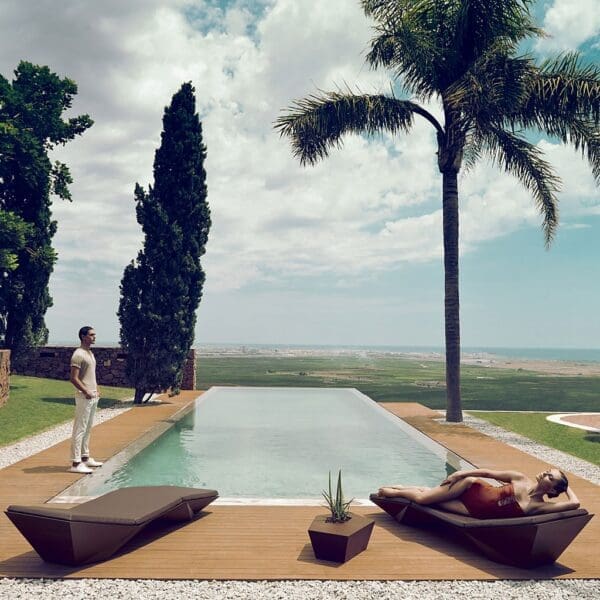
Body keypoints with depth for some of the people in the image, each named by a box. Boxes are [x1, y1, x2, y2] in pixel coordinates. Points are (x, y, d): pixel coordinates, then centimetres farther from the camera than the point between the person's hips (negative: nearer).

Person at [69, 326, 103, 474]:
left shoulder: (90, 353, 15)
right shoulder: (78, 354, -14)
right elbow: (73, 378, -19)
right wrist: (86, 392, -20)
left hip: (93, 397, 10)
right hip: (84, 397, -9)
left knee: (87, 429, 16)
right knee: (79, 430, -7)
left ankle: (85, 458, 25)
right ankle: (76, 463, -4)